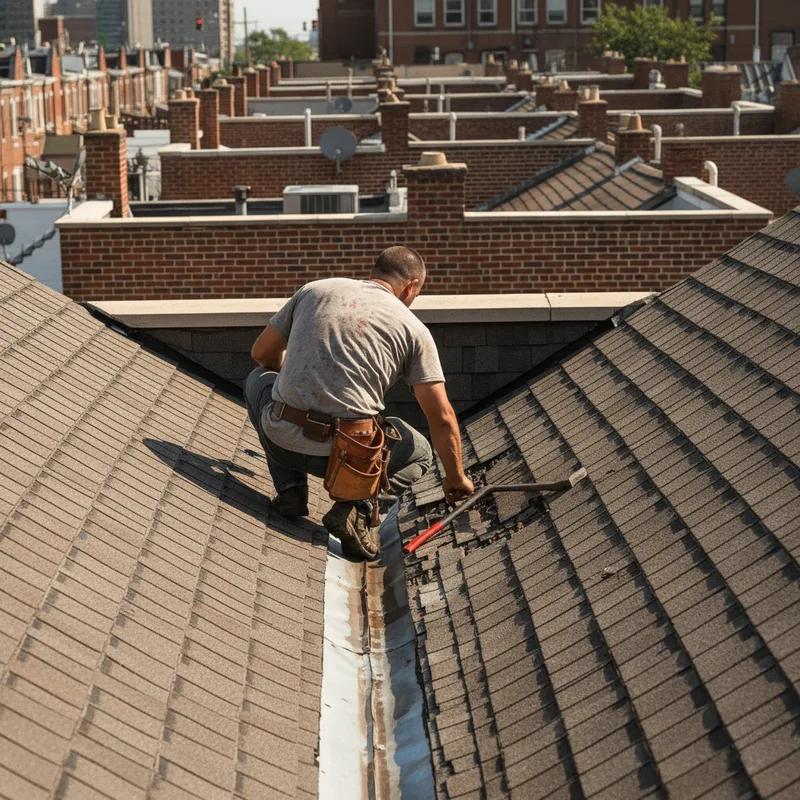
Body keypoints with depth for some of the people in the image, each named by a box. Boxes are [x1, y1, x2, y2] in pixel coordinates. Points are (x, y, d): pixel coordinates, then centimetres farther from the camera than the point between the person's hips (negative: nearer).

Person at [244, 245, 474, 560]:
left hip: (283, 438, 2)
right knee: (420, 453, 30)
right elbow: (443, 419, 6)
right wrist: (456, 478, 21)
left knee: (259, 378, 34)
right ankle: (355, 505, 0)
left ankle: (290, 490, 18)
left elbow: (262, 353, 24)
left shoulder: (314, 290, 13)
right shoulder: (413, 329, 7)